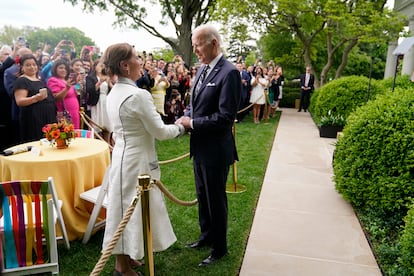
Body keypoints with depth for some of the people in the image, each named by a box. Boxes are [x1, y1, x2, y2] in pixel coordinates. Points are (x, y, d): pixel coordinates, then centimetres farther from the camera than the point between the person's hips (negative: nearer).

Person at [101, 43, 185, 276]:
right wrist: (181, 127, 0)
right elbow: (160, 131, -17)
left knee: (126, 208, 20)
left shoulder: (114, 93, 7)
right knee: (133, 210, 5)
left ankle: (125, 257, 37)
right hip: (136, 160, -9)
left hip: (123, 156, 9)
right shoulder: (138, 95, -21)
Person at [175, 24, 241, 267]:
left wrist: (192, 123, -18)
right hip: (200, 146, 8)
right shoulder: (202, 69, 9)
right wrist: (186, 117, -2)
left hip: (216, 149, -8)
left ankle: (219, 248, 28)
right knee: (202, 195, 22)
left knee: (216, 198, 8)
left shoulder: (229, 73, -18)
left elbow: (225, 117, -23)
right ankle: (207, 235, 43)